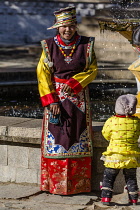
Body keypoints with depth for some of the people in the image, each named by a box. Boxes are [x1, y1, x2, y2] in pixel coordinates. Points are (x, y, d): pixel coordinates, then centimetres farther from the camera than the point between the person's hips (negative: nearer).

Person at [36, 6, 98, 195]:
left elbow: (92, 70, 1)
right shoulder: (49, 46, -2)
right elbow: (43, 74, -4)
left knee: (78, 140, 0)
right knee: (55, 140, -1)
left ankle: (78, 184, 6)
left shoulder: (86, 45, 0)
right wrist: (51, 101, -12)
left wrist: (73, 83, -15)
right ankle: (54, 183, 6)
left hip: (79, 98, 1)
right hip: (55, 96, 0)